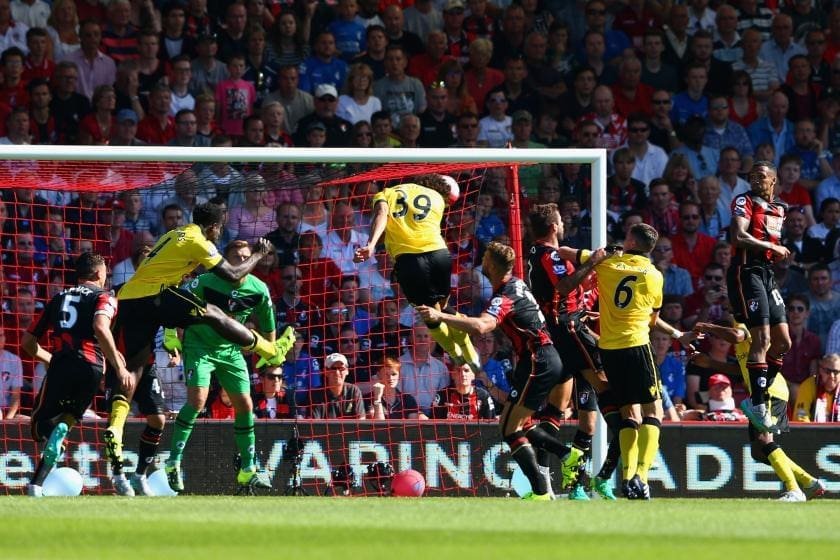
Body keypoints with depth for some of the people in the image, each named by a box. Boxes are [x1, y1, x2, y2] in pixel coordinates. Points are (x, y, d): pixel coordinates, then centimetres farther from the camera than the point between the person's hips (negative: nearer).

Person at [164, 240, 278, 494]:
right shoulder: (206, 282, -23)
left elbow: (268, 327, 6)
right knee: (197, 400, -21)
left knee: (245, 405, 2)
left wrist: (273, 361, 13)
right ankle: (173, 463, -13)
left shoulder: (259, 290, -10)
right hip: (199, 346, -5)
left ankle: (248, 471, 15)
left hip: (231, 349, 5)